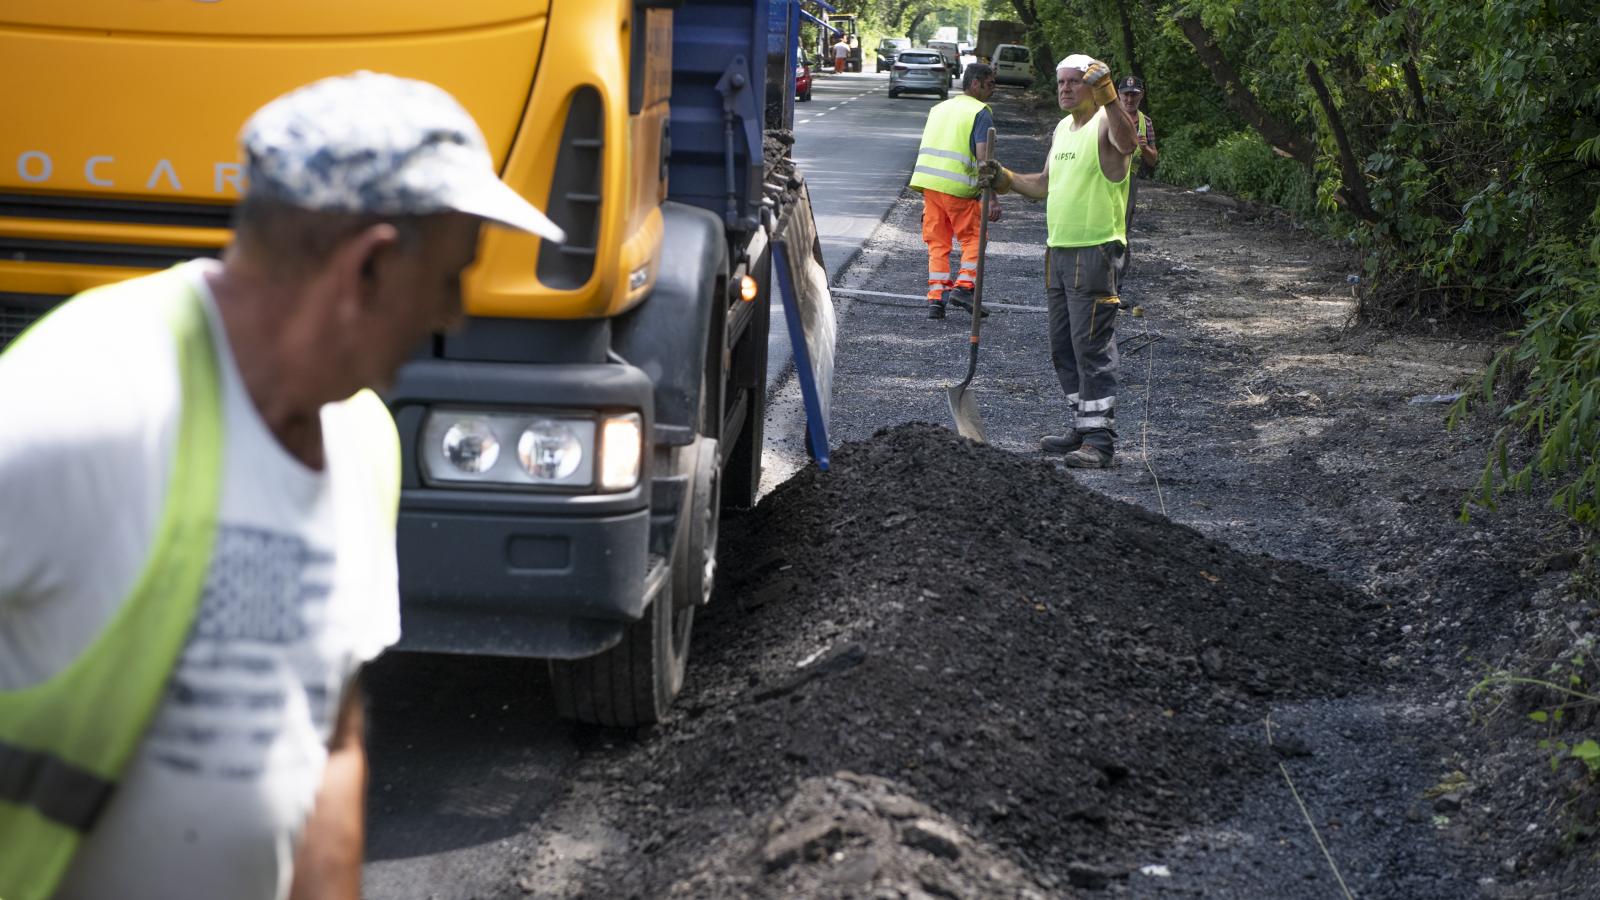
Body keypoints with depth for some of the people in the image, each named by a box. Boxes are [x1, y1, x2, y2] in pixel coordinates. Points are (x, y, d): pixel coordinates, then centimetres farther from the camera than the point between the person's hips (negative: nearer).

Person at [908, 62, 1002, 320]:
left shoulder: (939, 108, 20)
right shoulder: (981, 112, -3)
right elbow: (983, 156, -14)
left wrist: (926, 198, 24)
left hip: (929, 183, 6)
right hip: (958, 187, -6)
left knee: (937, 241, 10)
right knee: (974, 237, 7)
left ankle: (935, 296, 4)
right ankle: (963, 286, -6)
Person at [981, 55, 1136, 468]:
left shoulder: (1106, 123, -9)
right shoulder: (1062, 130, 17)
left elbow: (1126, 143, -34)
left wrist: (1108, 97, -46)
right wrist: (1005, 179, 15)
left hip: (1096, 251, -9)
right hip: (1058, 249, 9)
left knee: (1092, 347, -10)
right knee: (1063, 347, 13)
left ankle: (1100, 438, -7)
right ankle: (1082, 428, 22)